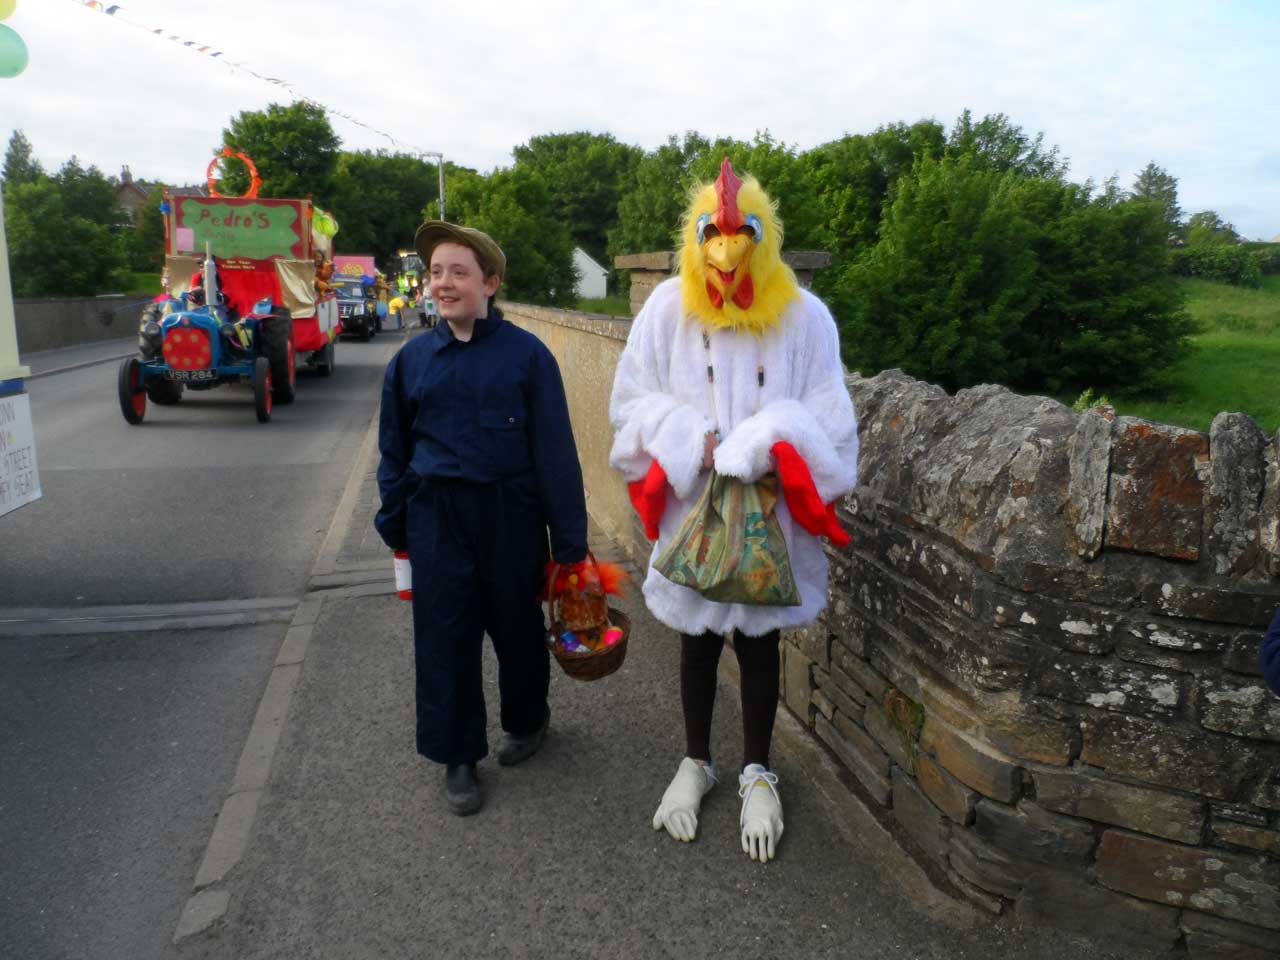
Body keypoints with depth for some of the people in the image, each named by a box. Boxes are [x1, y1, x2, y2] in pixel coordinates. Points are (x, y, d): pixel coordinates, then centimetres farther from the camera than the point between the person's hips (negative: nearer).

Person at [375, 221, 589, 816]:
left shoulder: (526, 354, -7)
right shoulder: (412, 358, 2)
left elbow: (555, 450, -7)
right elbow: (394, 449, 11)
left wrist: (569, 541, -7)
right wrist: (395, 526, 12)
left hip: (510, 514, -2)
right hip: (437, 516, 2)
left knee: (517, 626, 14)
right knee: (444, 638, 8)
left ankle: (526, 719, 43)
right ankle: (457, 756, 27)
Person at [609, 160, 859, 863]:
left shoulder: (803, 315, -8)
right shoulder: (668, 308, -6)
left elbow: (824, 419, -8)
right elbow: (632, 402, -2)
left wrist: (751, 449, -20)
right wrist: (696, 443, -17)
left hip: (767, 513, 0)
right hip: (692, 508, 1)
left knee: (759, 641, 13)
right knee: (698, 639, 16)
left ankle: (757, 772, 36)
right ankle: (695, 762, 39)